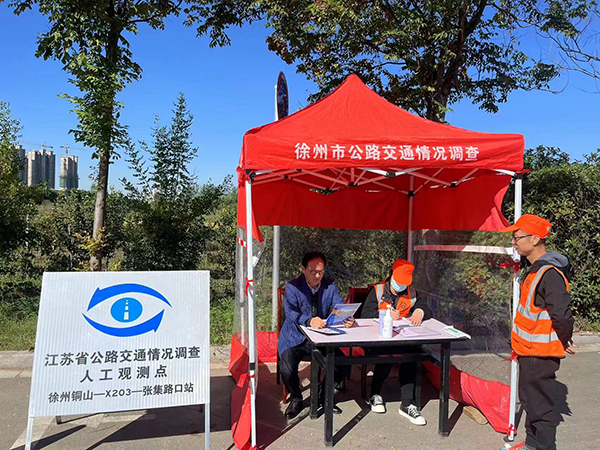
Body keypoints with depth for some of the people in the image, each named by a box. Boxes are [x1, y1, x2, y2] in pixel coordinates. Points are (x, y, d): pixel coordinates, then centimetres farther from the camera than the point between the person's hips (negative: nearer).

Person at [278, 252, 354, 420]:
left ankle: (323, 396, 14)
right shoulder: (292, 287, -10)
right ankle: (296, 398, 7)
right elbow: (290, 313, -25)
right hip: (295, 339, -3)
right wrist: (309, 320, -45)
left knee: (344, 365, -15)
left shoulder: (331, 287, 2)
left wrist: (348, 319, -32)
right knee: (287, 369, -27)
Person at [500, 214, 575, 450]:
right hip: (530, 351, 10)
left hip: (540, 354, -10)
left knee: (539, 404, 1)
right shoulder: (536, 269, 8)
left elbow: (562, 314, -27)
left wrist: (564, 342, -11)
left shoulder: (549, 274, -24)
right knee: (530, 398, 21)